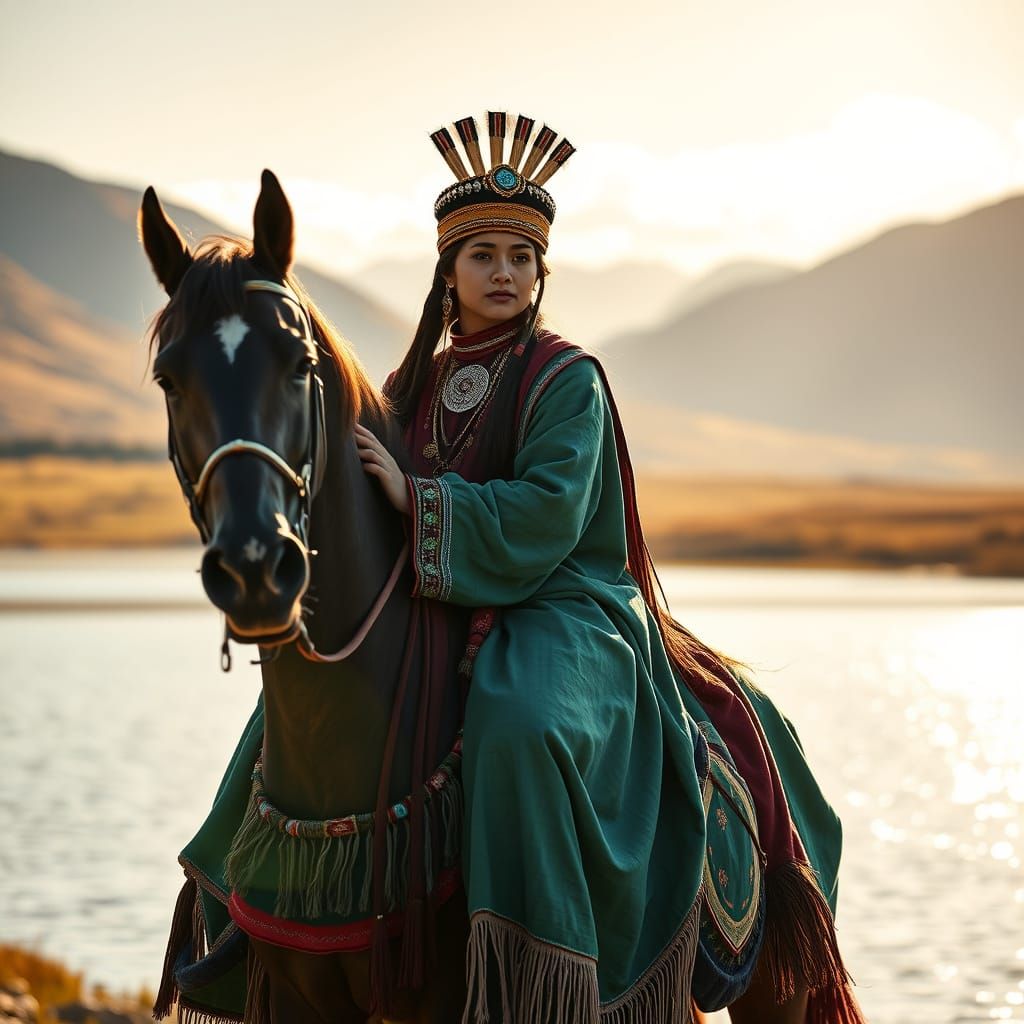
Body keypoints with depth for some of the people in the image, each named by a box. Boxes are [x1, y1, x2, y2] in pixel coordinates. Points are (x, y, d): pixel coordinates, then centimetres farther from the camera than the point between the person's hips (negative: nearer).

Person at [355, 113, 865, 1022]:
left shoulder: (567, 380, -3)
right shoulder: (415, 387, 14)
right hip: (440, 618, 7)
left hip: (564, 613, -7)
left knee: (524, 727, -37)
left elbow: (542, 517, -16)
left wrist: (416, 499, -19)